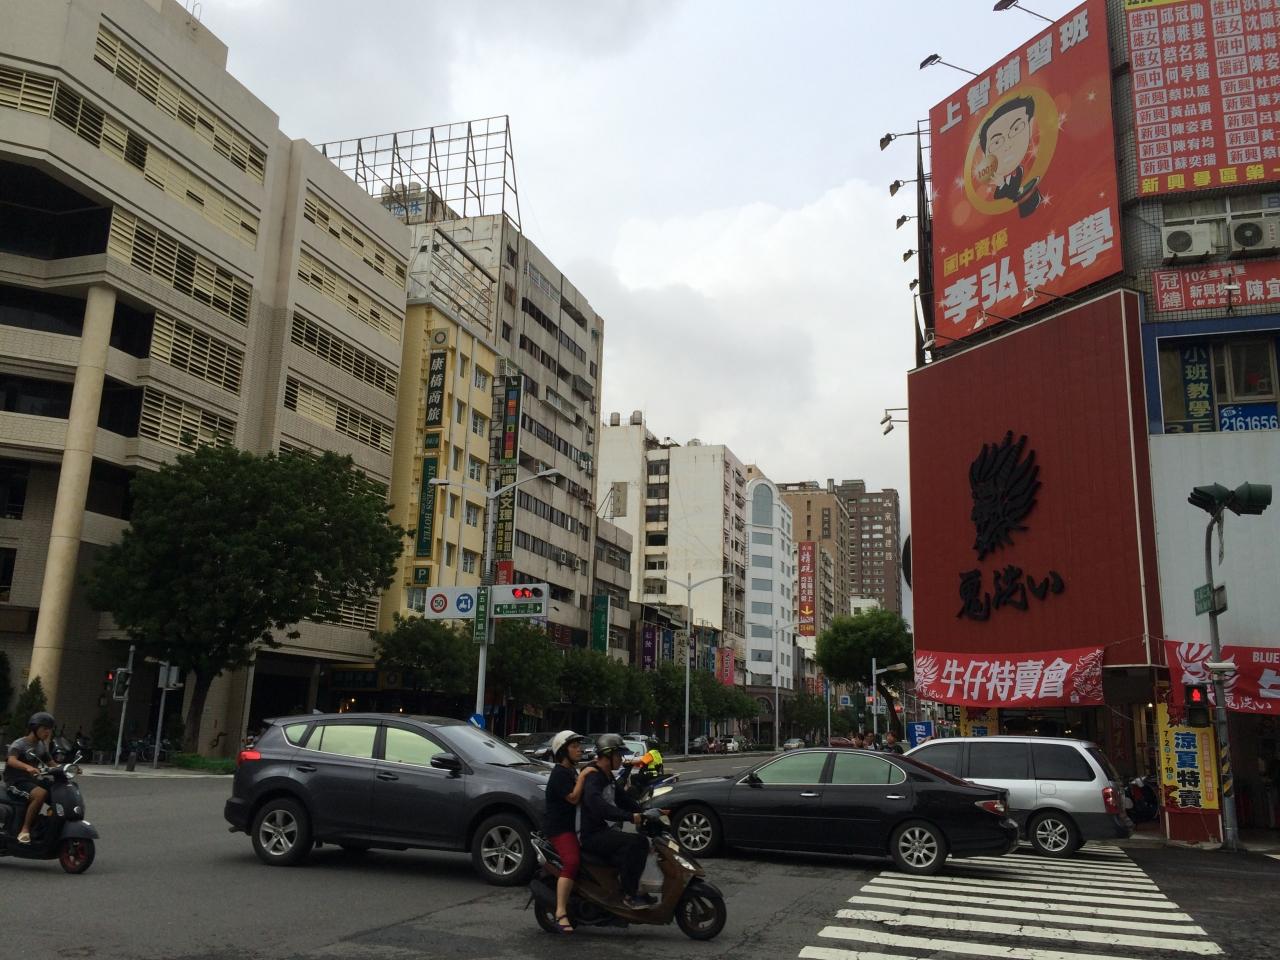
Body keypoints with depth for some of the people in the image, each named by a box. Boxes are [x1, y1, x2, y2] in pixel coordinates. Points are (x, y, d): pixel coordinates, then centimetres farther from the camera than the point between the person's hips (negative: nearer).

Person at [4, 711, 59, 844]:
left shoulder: (42, 746, 13)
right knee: (41, 794, -34)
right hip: (16, 782, -8)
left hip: (32, 781, 8)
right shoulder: (19, 744, -11)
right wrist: (27, 767, -50)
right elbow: (11, 760, -30)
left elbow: (52, 764, 15)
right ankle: (25, 829, -29)